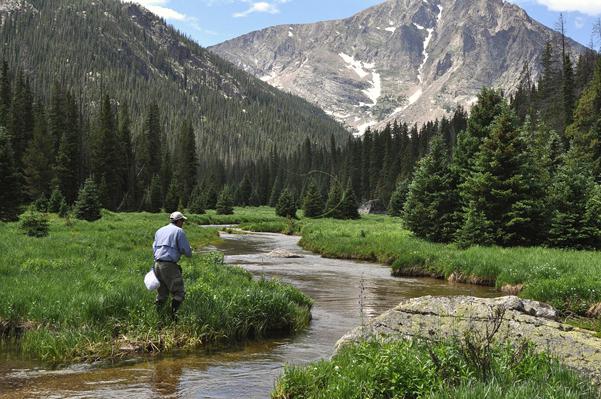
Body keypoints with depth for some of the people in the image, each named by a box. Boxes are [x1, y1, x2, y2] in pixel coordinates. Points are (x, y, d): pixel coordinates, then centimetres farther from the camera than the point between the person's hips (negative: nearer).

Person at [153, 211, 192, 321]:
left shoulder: (160, 231, 19)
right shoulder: (179, 231, -3)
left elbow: (154, 248, 20)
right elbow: (187, 252, -4)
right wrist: (189, 252, 18)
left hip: (157, 264, 7)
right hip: (169, 265, -7)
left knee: (162, 294, 15)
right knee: (179, 293, -2)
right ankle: (173, 315, -10)